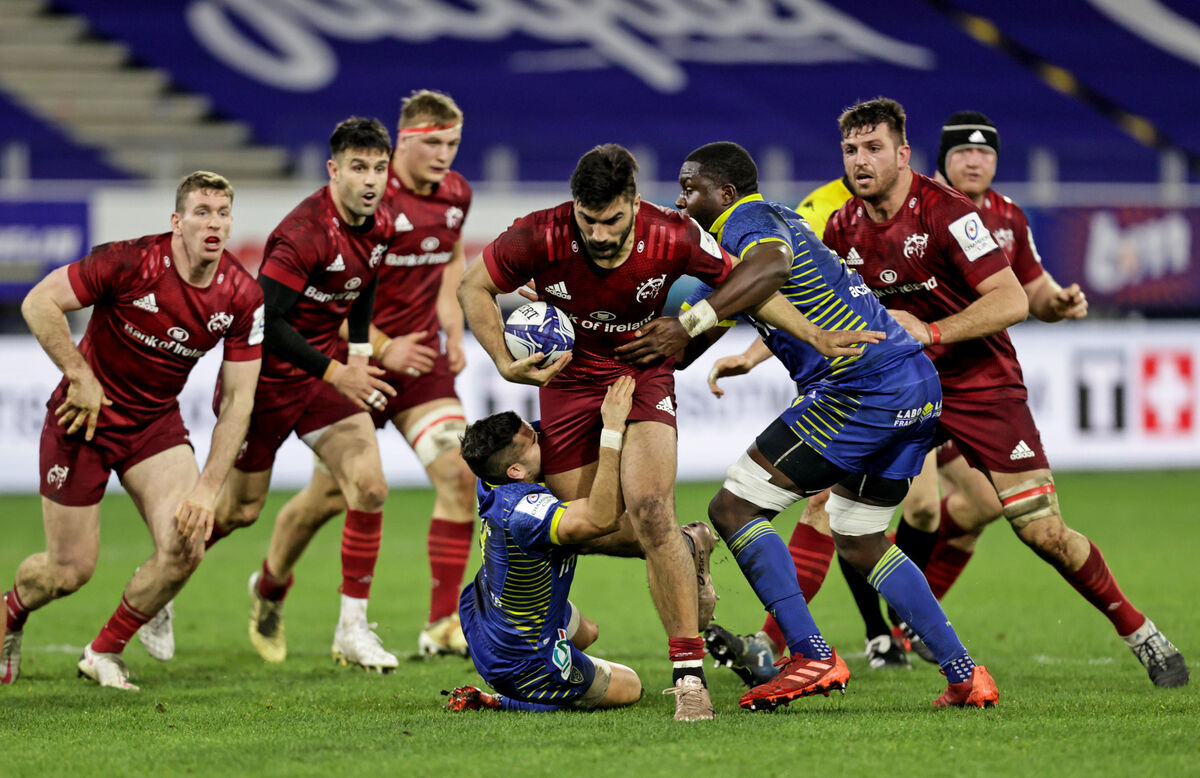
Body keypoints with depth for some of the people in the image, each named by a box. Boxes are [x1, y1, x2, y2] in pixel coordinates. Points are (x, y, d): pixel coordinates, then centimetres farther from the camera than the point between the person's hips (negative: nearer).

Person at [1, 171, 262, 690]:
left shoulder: (242, 296, -11)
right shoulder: (130, 262, -24)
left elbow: (237, 399, -7)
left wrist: (208, 487, -14)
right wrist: (81, 378, -21)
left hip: (155, 423, 4)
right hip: (86, 415, -4)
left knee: (185, 545, -16)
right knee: (70, 570, -1)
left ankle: (105, 652, 8)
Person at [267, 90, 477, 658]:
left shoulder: (456, 194, 2)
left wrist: (452, 325, 11)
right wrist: (381, 349, -21)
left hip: (420, 355, 5)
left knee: (459, 474, -12)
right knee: (329, 496, 5)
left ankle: (443, 625, -8)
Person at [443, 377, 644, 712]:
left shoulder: (492, 487, -13)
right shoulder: (521, 509, -40)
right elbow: (602, 518, -52)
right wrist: (612, 430, -48)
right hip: (523, 666, -10)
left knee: (586, 632, 35)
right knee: (630, 687, 13)